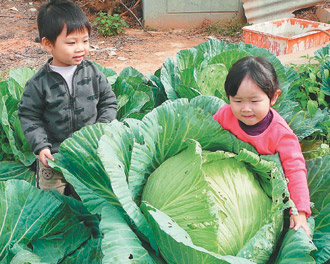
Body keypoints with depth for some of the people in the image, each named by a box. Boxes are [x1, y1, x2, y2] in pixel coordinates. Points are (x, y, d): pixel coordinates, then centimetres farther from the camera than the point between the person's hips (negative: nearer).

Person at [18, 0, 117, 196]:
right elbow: (29, 116, -5)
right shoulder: (39, 83, -12)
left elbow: (109, 103, 4)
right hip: (54, 153, -1)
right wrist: (41, 146, -13)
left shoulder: (93, 73, -7)